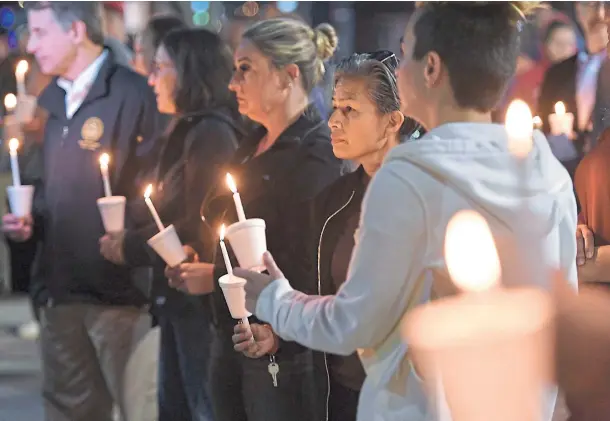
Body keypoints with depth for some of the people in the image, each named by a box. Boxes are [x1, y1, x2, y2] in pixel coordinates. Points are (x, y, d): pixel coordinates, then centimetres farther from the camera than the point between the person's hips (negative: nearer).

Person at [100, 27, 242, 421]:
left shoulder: (212, 134, -15)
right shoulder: (186, 132, 16)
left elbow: (197, 228, -19)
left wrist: (129, 247, -9)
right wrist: (130, 238, 4)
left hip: (200, 300, -10)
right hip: (180, 298, 10)